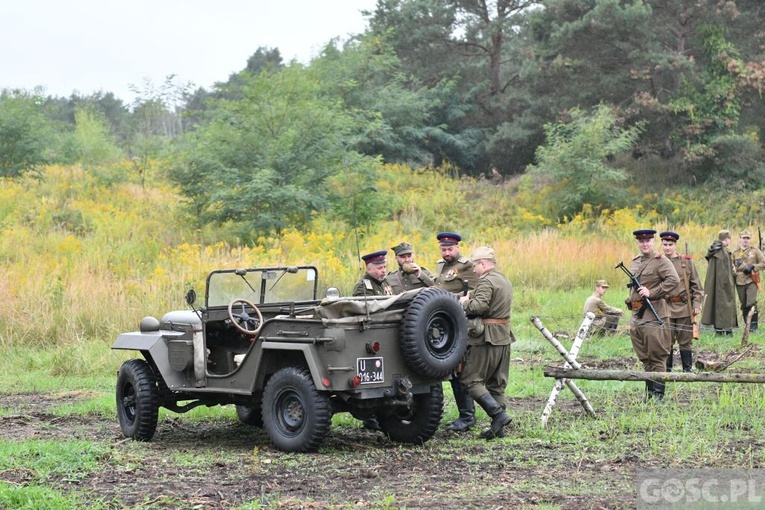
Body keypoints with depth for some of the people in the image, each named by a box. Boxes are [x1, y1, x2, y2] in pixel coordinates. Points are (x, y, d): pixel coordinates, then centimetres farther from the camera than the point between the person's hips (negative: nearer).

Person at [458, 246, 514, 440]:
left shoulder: (486, 281, -13)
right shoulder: (504, 280, 18)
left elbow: (479, 306, -26)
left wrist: (465, 302, -8)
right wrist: (471, 297, 7)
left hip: (486, 337, -9)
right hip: (503, 336, 9)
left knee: (470, 380, -4)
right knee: (497, 384, 12)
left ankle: (499, 414, -15)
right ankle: (498, 427, 10)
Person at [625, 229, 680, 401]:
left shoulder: (661, 261, -7)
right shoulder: (634, 262, 16)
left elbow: (674, 281, -20)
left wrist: (651, 293, -20)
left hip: (654, 316, -7)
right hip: (636, 316, 7)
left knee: (657, 358, -4)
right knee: (644, 358, 12)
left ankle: (658, 393, -1)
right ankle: (649, 391, 20)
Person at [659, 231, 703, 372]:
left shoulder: (687, 262, 4)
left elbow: (696, 285, 6)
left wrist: (697, 304, -2)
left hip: (684, 308, -1)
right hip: (665, 308, 1)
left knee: (685, 341, 3)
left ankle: (687, 369, 12)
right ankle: (667, 370, 13)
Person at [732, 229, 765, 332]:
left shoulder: (755, 251, 4)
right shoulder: (735, 253, 13)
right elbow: (733, 267, 23)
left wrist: (753, 267, -11)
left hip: (751, 281, -3)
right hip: (740, 283, 4)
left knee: (751, 303, -16)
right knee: (744, 306, 6)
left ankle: (754, 325, -9)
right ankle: (747, 325, 14)